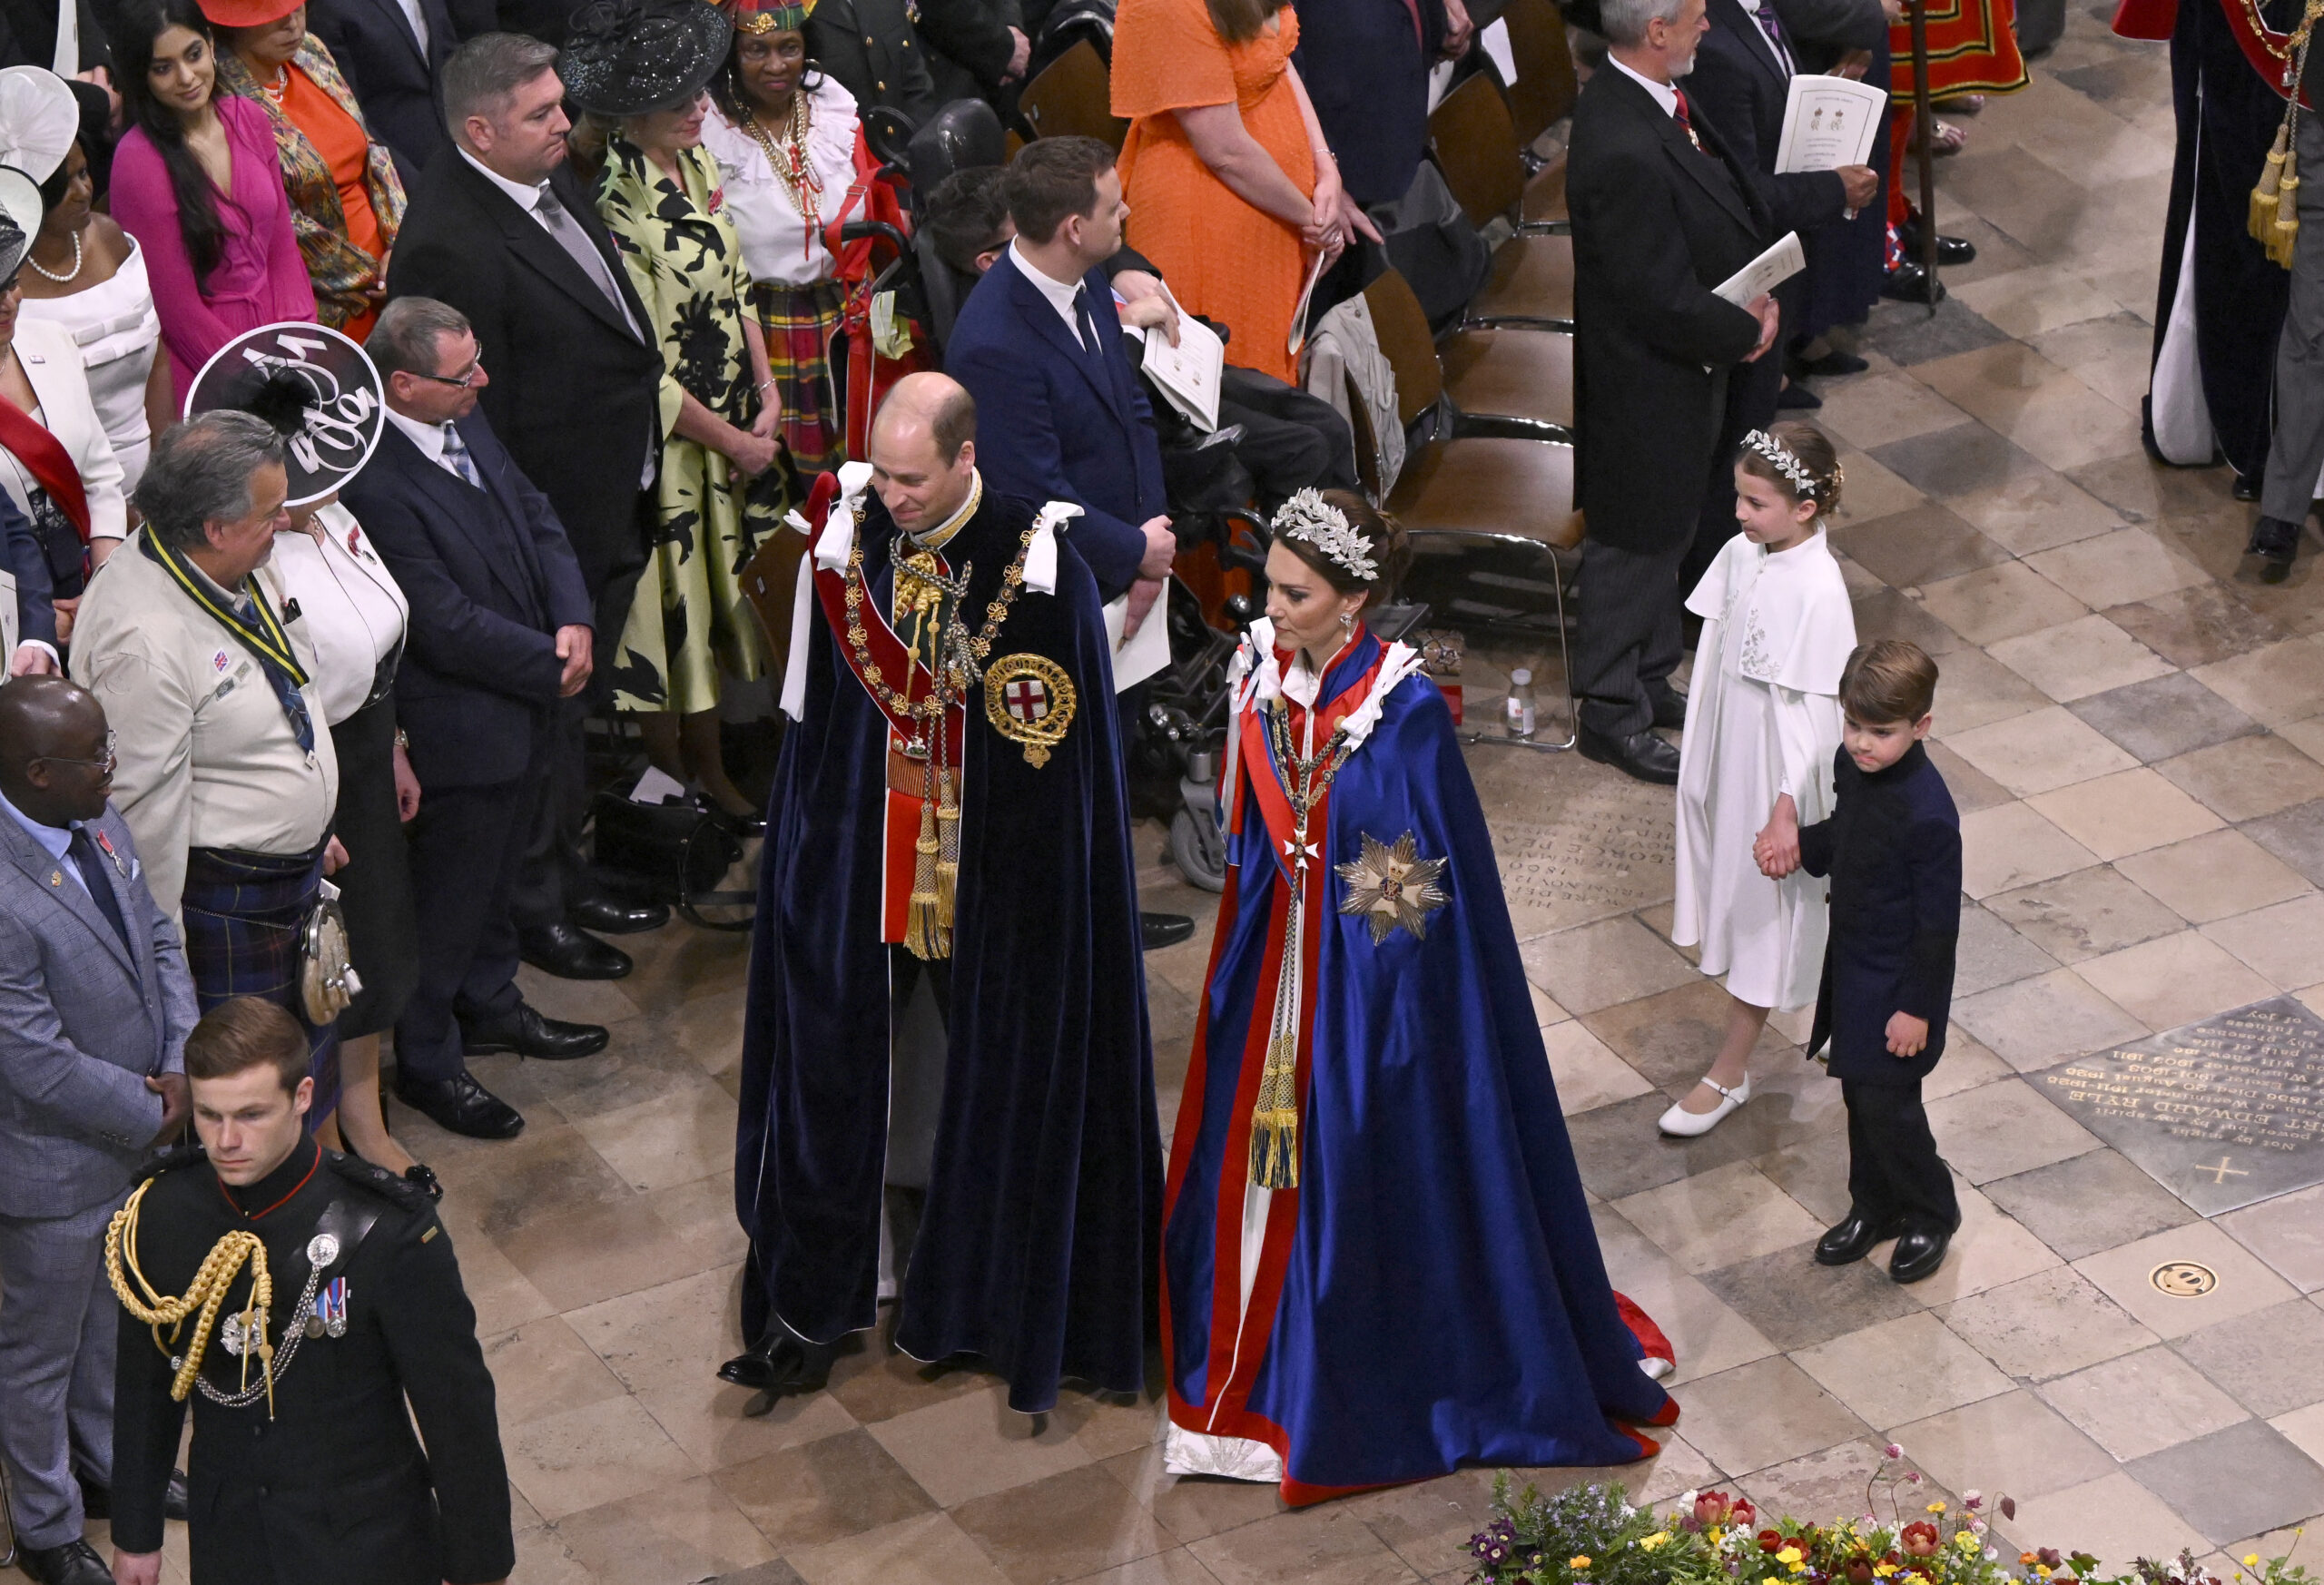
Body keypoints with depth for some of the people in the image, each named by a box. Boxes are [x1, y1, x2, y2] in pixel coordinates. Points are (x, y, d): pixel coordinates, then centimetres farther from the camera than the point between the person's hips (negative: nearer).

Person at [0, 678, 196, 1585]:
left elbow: (159, 941, 3)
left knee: (113, 1315, 30)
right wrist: (153, 1114, -16)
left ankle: (109, 1457, 55)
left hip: (136, 1135, 8)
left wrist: (179, 1069, -10)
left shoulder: (99, 824, -9)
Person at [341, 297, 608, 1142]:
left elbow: (532, 514, 6)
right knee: (448, 897, 10)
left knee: (495, 872, 28)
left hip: (526, 703, 9)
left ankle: (490, 1006, 49)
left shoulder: (467, 419, -4)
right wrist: (549, 665, -16)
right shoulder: (376, 483, -31)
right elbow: (449, 626, -28)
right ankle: (426, 1063, 29)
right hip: (460, 728, -9)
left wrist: (573, 621, -10)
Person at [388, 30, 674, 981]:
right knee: (541, 715, 7)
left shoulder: (554, 182, 3)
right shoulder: (449, 244, -27)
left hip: (609, 512, 9)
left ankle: (563, 873, 40)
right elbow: (471, 413, -23)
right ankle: (529, 908, 23)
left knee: (571, 703, 23)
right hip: (545, 519, -9)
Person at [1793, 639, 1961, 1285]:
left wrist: (1918, 1006, -17)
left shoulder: (1927, 814, -30)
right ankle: (1874, 1207, 36)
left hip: (1900, 979, -8)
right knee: (1860, 1093, 19)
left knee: (1886, 1100, 0)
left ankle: (1931, 1213, 23)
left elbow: (1939, 920, -21)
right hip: (1852, 961, 8)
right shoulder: (1851, 765, -6)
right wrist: (1800, 846, -4)